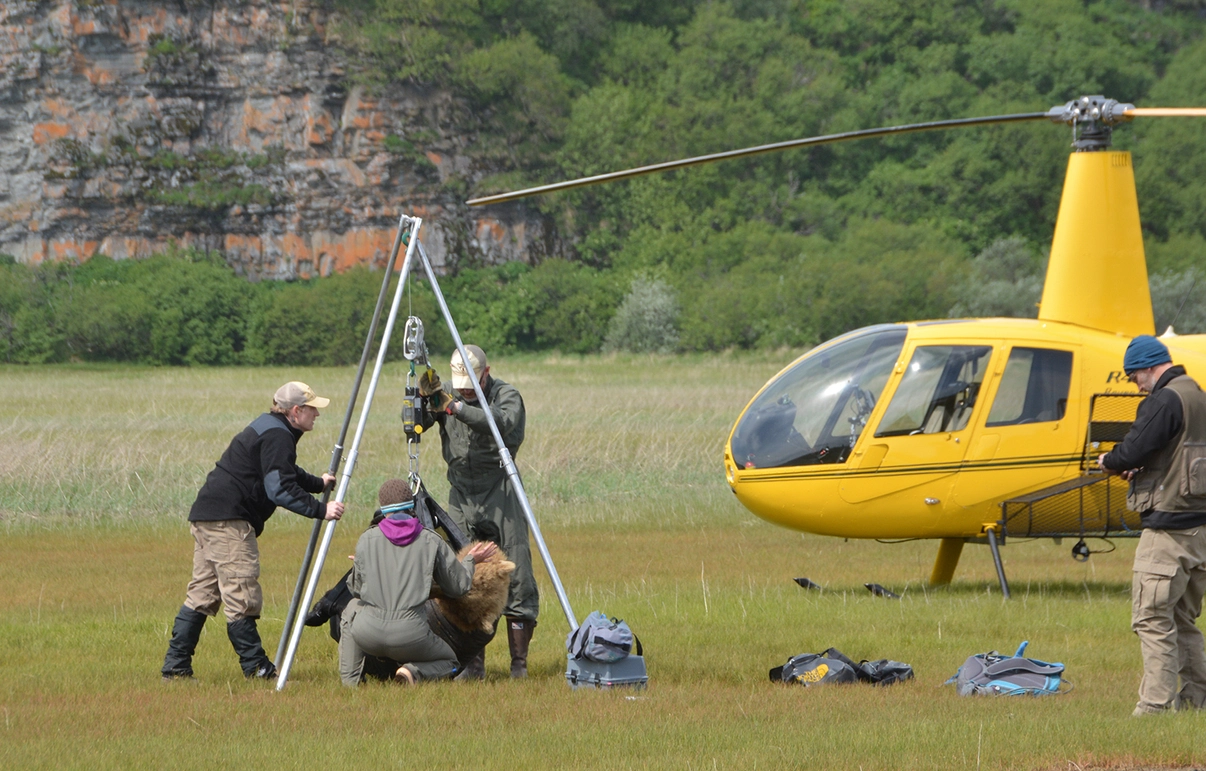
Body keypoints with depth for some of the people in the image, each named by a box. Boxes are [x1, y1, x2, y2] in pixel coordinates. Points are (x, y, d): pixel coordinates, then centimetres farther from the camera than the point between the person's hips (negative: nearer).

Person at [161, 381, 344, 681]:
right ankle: (256, 669, -6)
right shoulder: (277, 437, -12)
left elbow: (284, 471, 38)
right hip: (228, 521, -11)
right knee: (241, 594, -8)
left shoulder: (270, 428, 20)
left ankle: (175, 668, 10)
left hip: (206, 516, 11)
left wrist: (318, 483, 44)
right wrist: (321, 510, -20)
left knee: (202, 593, 11)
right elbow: (280, 490, -22)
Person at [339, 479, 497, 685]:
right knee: (448, 661, 27)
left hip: (368, 632, 1)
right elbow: (458, 586, 11)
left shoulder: (367, 539, 6)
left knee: (353, 608, 36)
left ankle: (349, 680, 22)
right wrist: (470, 560, 31)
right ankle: (415, 672, -8)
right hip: (410, 634, -1)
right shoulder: (431, 541, 4)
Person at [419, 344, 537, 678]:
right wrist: (423, 396, -19)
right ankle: (473, 664, 5)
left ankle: (519, 663, -3)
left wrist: (455, 407, -31)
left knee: (515, 575, -8)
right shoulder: (446, 394, 7)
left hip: (499, 491, -4)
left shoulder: (506, 395, -6)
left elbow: (502, 422, -26)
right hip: (462, 496, 4)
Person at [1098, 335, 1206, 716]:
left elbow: (1132, 450, -20)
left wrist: (1108, 461, 1)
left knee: (1152, 617, -7)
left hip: (1168, 527, -9)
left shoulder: (1164, 402, -14)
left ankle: (1155, 703, -10)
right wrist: (1143, 468, 15)